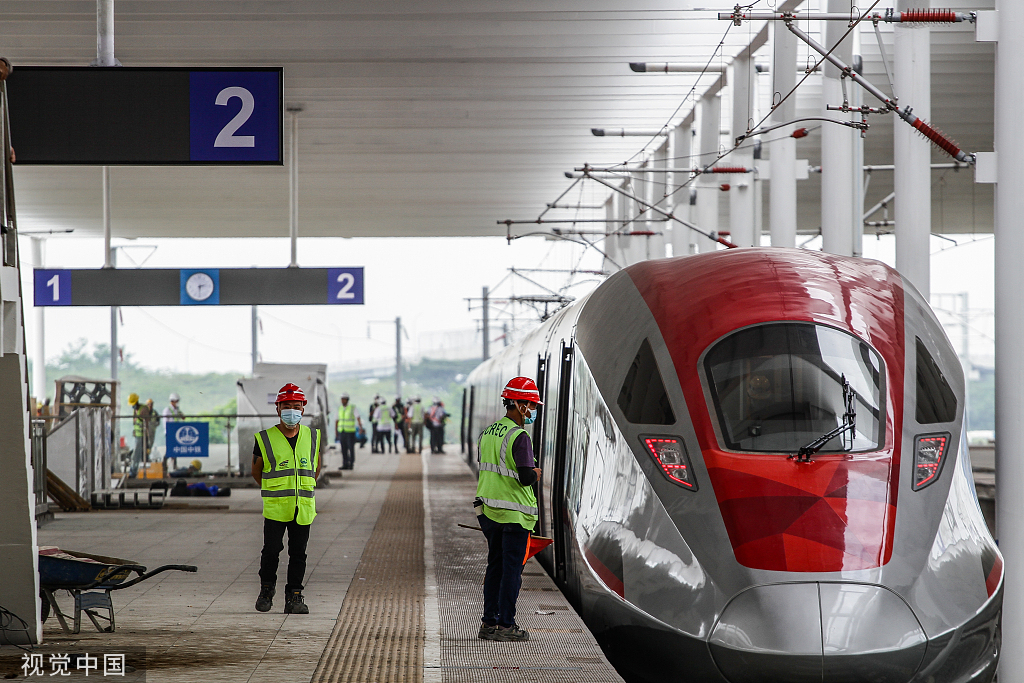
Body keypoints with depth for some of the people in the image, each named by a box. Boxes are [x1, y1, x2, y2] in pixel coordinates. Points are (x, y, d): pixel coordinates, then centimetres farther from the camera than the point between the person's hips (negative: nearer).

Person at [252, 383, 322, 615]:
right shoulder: (265, 439, -3)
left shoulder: (312, 437, 7)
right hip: (275, 508, -2)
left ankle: (294, 596, 10)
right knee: (271, 551, -2)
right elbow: (256, 471, 11)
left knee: (298, 554, 4)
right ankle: (266, 591, 17)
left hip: (303, 508, 2)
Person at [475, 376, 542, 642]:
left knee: (495, 566, 15)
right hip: (515, 513, -8)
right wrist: (536, 473, -2)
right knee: (512, 569, -1)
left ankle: (489, 622, 18)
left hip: (489, 511, 8)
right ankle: (505, 625, 2)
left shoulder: (487, 433, 9)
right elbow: (526, 477, -23)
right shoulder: (519, 437, -17)